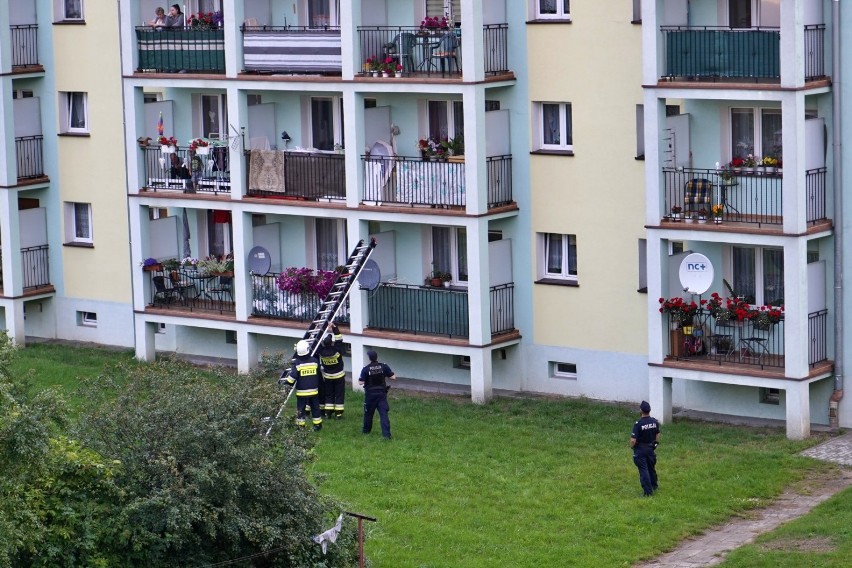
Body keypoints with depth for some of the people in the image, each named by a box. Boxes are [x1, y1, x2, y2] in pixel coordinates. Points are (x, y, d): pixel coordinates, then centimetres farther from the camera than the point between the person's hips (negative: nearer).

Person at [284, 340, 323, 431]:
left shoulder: (297, 363, -16)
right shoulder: (315, 361, -4)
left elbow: (293, 376, -21)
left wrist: (288, 382, -5)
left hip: (301, 392, -3)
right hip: (314, 390, 3)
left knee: (300, 409, 8)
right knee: (315, 408, 16)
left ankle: (300, 426, 11)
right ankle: (317, 425, 23)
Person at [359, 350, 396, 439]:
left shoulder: (366, 369, -13)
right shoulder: (384, 367, -7)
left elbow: (361, 383, -13)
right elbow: (393, 377, -5)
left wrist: (359, 378, 8)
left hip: (370, 394, -1)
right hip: (381, 394, 1)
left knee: (368, 413, 19)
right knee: (383, 413, -3)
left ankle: (366, 430, 38)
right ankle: (386, 434, -12)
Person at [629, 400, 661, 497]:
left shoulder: (638, 423, -25)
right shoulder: (654, 421, -7)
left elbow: (633, 439, -24)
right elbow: (657, 434, 8)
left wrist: (632, 446, -4)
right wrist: (656, 443, 22)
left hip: (640, 449, -6)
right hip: (651, 448, 6)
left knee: (643, 470, 1)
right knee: (652, 468, 23)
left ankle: (648, 491, 2)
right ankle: (654, 486, 41)